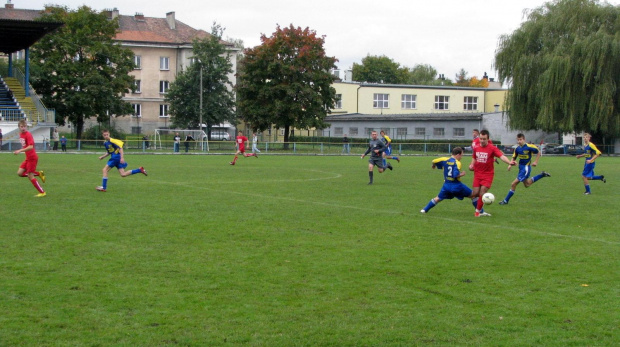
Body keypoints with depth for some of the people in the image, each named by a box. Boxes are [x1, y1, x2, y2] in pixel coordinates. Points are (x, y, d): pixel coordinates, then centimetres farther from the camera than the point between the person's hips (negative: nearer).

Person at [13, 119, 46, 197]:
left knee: (30, 176, -6)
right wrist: (20, 150, 9)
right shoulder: (21, 134, 10)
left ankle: (42, 192, 3)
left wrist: (20, 150, -31)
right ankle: (39, 173, 12)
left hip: (32, 158, -9)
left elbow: (31, 147, -27)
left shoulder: (28, 135, -16)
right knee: (20, 173, 3)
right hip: (28, 158, 9)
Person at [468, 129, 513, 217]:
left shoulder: (492, 148, -11)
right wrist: (472, 165, 2)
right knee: (475, 194, -1)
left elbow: (501, 156, -25)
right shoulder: (476, 148, 4)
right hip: (477, 174, 4)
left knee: (482, 193, -12)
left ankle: (478, 211, 6)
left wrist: (509, 162, -43)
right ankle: (481, 212, 17)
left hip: (488, 175, -4)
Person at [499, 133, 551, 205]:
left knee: (514, 184, -11)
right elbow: (514, 158, 11)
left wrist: (536, 162, -8)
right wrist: (510, 164, -7)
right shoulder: (517, 148, 1)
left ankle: (506, 200, -2)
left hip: (526, 168, -8)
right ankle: (542, 175, 36)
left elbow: (539, 152, -5)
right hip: (521, 168, 8)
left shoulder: (529, 147, -17)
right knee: (527, 184, 25)